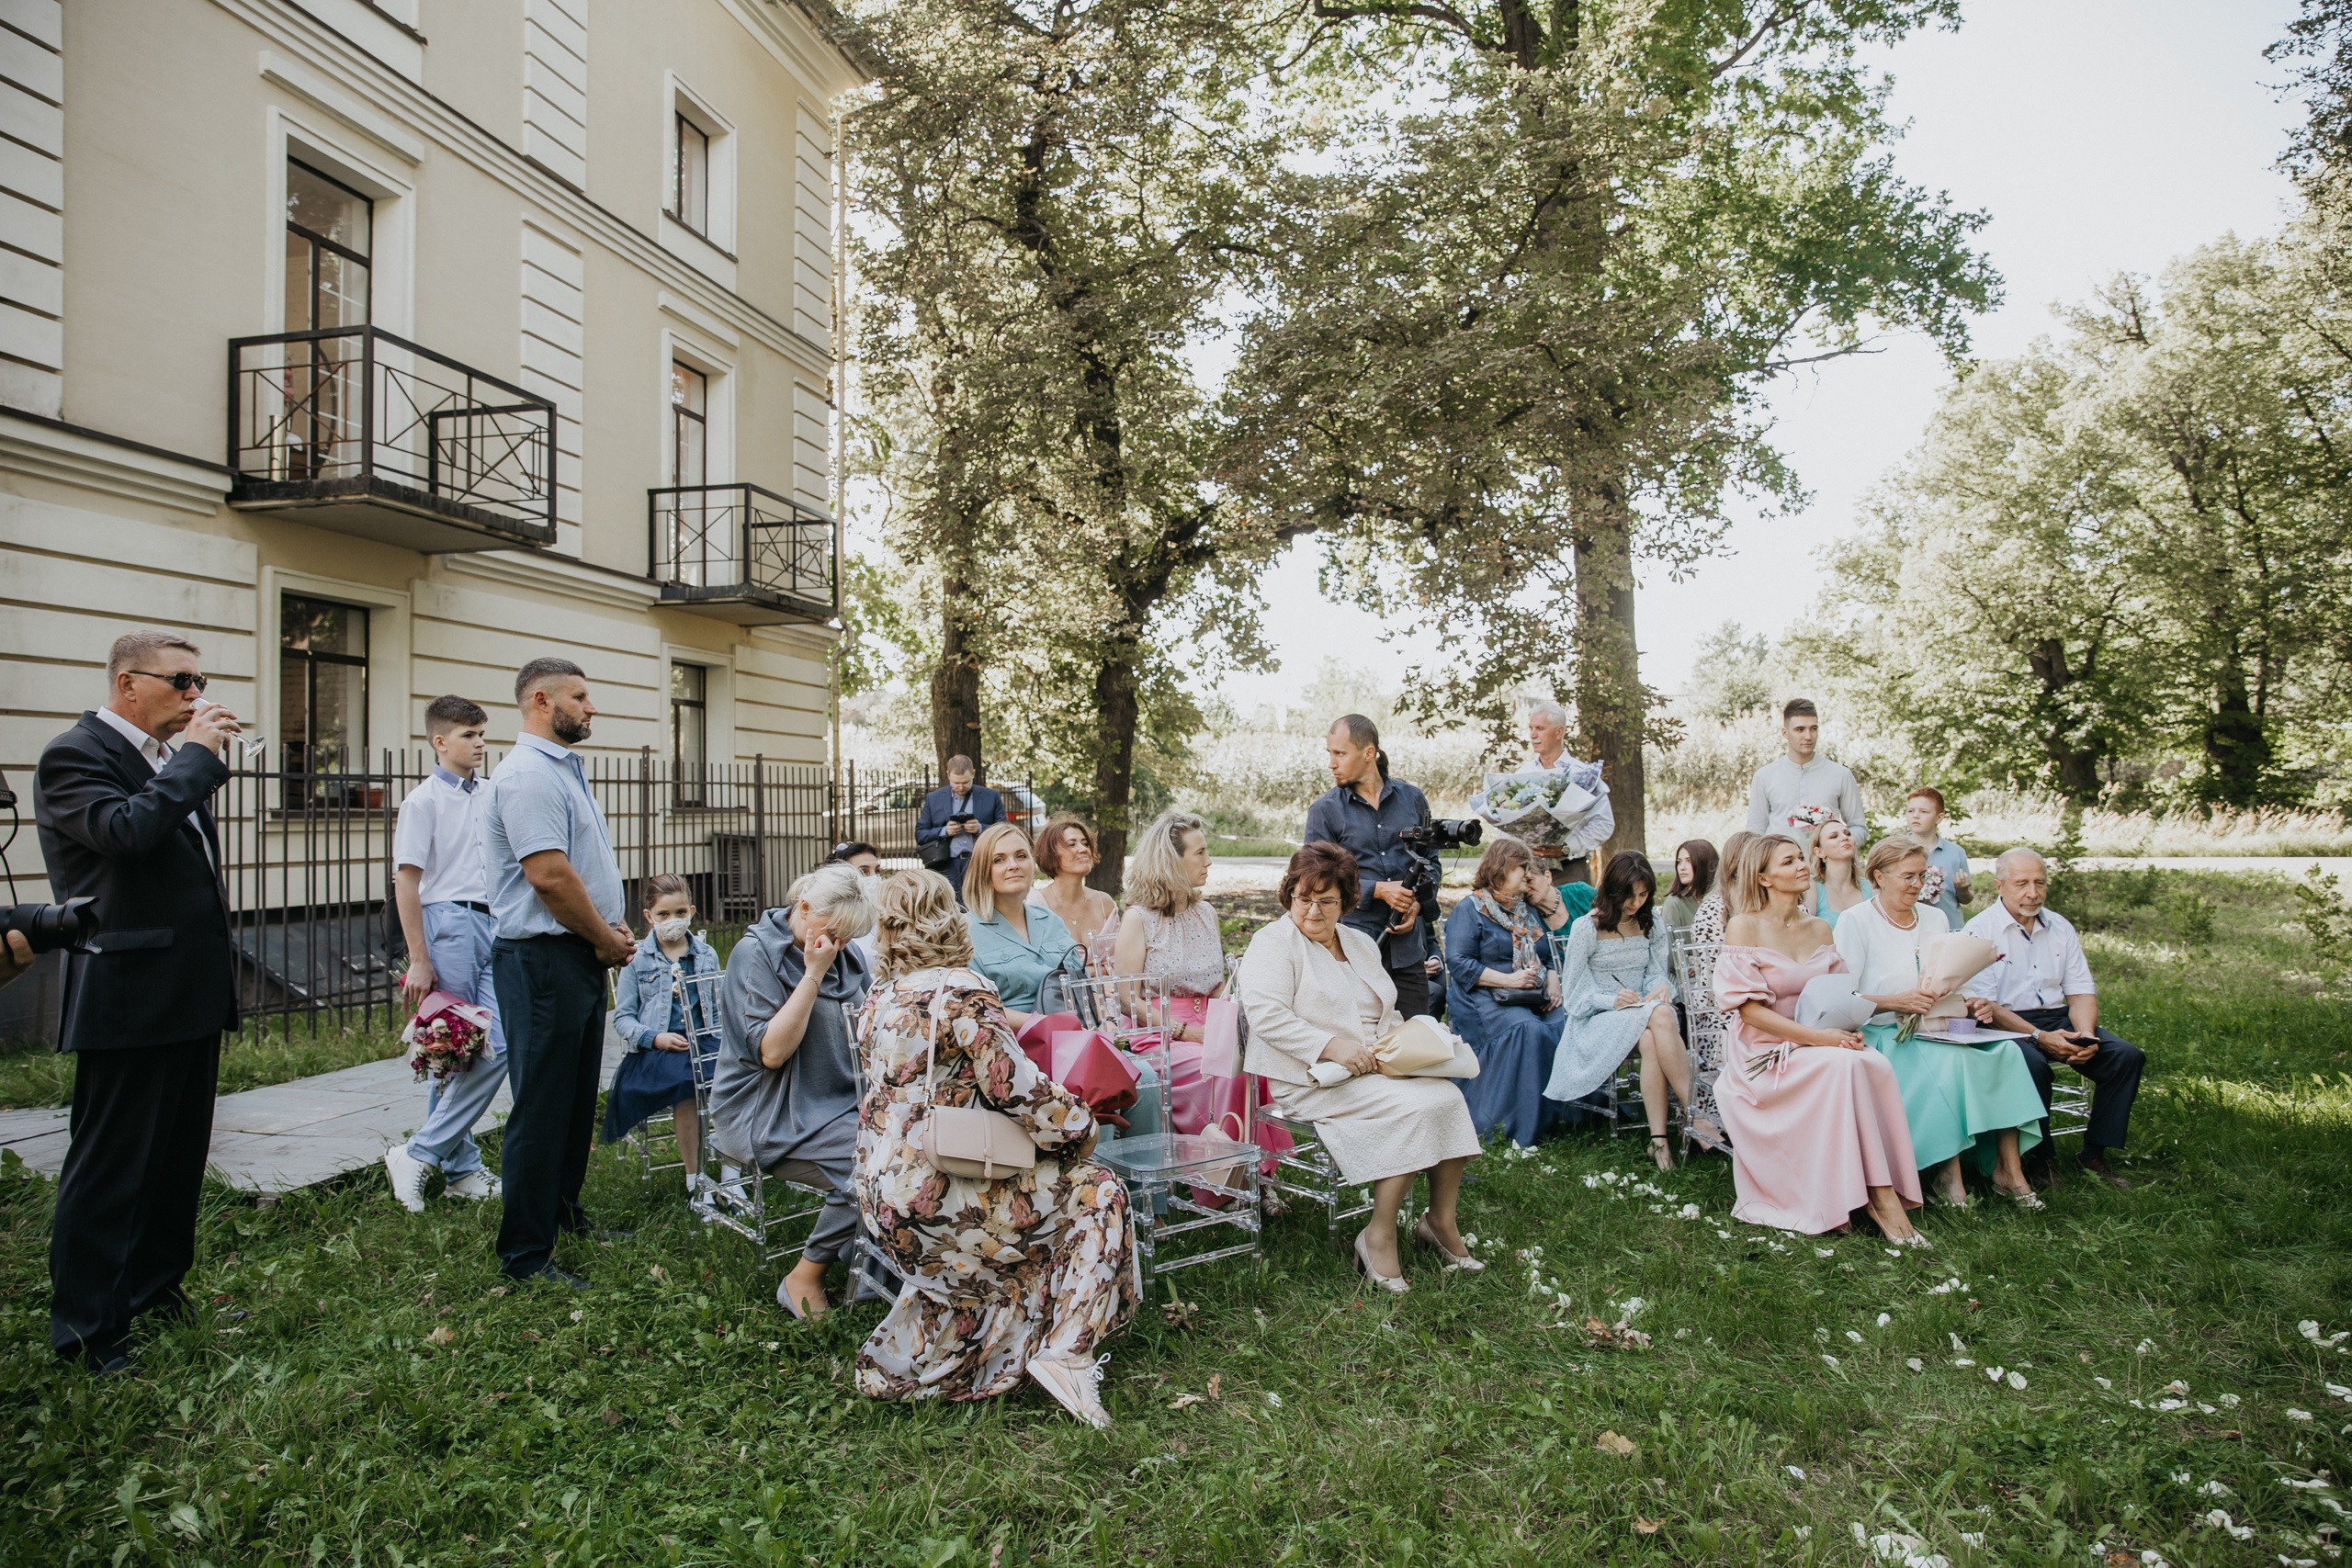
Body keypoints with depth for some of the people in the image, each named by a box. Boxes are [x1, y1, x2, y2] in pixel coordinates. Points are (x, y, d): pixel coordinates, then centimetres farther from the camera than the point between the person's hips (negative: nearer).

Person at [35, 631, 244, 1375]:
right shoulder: (75, 755, -11)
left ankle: (156, 1286, 32)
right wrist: (197, 756, -20)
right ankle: (86, 1327, 14)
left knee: (180, 1158, 17)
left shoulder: (170, 760, 14)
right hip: (129, 1000, -8)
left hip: (191, 996, 8)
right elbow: (125, 831, -30)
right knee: (110, 1166, 2)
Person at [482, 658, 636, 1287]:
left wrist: (612, 934, 9)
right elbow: (550, 875, -24)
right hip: (544, 960, -10)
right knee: (543, 1109, -2)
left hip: (582, 958, 10)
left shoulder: (564, 770, 16)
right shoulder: (527, 775, -17)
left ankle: (563, 1211, 36)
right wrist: (609, 940, -12)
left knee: (578, 1100, 20)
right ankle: (525, 1255, 9)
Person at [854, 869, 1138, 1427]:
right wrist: (1079, 1122, 1)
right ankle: (1066, 1353, -6)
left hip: (882, 1193, 8)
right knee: (1094, 1191, 0)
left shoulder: (882, 996, 7)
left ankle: (900, 1354, 28)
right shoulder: (961, 988, -16)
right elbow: (1019, 1090, -17)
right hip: (930, 1196, -8)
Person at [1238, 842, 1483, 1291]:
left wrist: (1397, 1039, 3)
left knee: (1449, 1098, -17)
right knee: (1413, 1108, -26)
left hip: (1376, 1068, 7)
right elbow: (1265, 1015, -18)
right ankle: (1379, 1235, -14)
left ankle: (1441, 1219, -1)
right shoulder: (1274, 942, -4)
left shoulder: (1361, 943, 20)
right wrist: (1332, 1046, -25)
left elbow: (1388, 1014, 26)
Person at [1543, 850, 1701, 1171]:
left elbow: (1657, 973, 12)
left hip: (1642, 1013, 3)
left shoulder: (1652, 924, 10)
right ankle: (1694, 1110, -30)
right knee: (1659, 1017, -35)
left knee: (1651, 1041, -36)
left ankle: (1658, 1138, -34)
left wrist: (1661, 989, -13)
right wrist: (1611, 1000, -21)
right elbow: (1572, 995, -4)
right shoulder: (1586, 928, -5)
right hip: (1599, 1021, -3)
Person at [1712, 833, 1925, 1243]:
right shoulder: (1744, 927, -6)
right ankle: (1879, 1193, -27)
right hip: (1767, 1056, -5)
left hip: (1822, 1050, 5)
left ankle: (1883, 1193, -23)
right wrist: (1816, 1036, -21)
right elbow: (1747, 1007, -12)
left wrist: (1845, 1030, -9)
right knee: (1847, 1065, -32)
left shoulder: (1820, 928, 13)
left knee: (1877, 1065, -27)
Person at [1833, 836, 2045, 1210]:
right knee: (1949, 1059, -32)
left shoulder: (1934, 918, 16)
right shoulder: (1855, 921, -4)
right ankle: (1948, 1175, -24)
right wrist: (1898, 1002, -22)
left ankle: (2008, 1170, -17)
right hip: (1881, 1036, -6)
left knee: (2005, 1052, -20)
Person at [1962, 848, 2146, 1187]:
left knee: (2127, 1055, -16)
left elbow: (2081, 992, 9)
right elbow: (1982, 1005, -13)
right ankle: (2036, 1162, -15)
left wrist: (2086, 1035, -12)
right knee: (2034, 1066, -35)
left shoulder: (2060, 927, 13)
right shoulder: (1979, 931, -6)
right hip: (2006, 1026, -6)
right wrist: (2039, 1037, -24)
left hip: (2059, 1019, 6)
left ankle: (2093, 1153, -4)